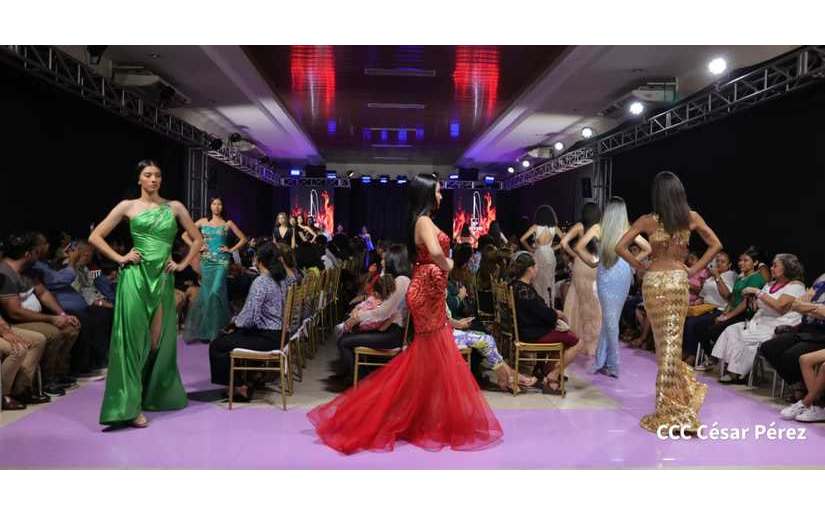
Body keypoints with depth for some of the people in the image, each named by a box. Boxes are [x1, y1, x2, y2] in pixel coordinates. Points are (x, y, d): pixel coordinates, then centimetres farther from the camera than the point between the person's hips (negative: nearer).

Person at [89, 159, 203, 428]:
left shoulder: (175, 207, 8)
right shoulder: (128, 206, 3)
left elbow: (197, 239, 14)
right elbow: (95, 237, 4)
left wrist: (183, 264, 6)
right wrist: (120, 258, -4)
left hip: (163, 277, 3)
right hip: (135, 275, -2)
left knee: (160, 339, 8)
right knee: (134, 338, -4)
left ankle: (155, 394, 26)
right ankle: (129, 405, 0)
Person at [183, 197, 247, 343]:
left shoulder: (227, 223, 5)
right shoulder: (202, 222, 8)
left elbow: (243, 239, 8)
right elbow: (185, 235, 11)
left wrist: (231, 250, -1)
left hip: (221, 261, -2)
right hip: (206, 261, 2)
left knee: (215, 292, -14)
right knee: (206, 293, 4)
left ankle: (215, 329, -4)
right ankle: (204, 330, 14)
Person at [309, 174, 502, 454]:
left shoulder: (423, 221, 14)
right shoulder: (424, 221, -16)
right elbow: (435, 253, -34)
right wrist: (447, 265, -16)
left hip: (428, 290, 10)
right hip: (427, 291, -10)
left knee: (426, 357, 15)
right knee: (437, 357, 0)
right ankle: (438, 420, 12)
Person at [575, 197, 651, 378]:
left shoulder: (598, 228, -3)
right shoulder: (628, 230, 1)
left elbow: (579, 247, -10)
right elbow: (647, 249, 4)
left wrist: (592, 262, 2)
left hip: (605, 274, -1)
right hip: (624, 273, 2)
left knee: (609, 318, 5)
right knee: (611, 317, 10)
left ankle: (613, 364, 10)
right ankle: (602, 360, 17)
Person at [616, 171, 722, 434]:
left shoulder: (648, 221, -4)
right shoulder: (691, 218, 0)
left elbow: (620, 247, -8)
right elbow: (716, 245, 5)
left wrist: (640, 266, 2)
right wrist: (694, 269, 6)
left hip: (653, 281, -1)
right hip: (678, 280, 1)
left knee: (661, 340, 9)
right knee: (672, 340, 7)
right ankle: (673, 402, 12)